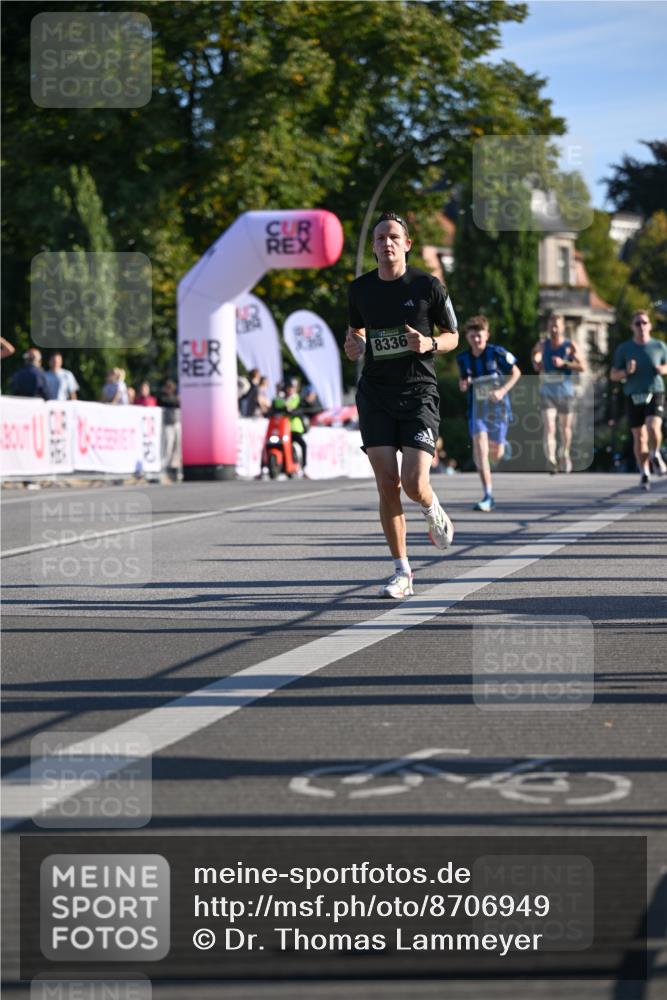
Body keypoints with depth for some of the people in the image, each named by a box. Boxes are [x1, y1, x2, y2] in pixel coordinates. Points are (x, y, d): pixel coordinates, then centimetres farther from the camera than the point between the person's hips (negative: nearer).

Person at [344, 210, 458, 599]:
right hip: (375, 395, 3)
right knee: (387, 485, -5)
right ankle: (403, 572, 6)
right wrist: (354, 346, 0)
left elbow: (452, 337, 7)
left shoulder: (428, 286, -2)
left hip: (419, 393, -2)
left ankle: (434, 512, 24)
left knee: (414, 483, -15)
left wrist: (430, 344, -14)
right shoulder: (360, 289, 6)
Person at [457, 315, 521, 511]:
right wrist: (463, 384, -8)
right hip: (476, 408, 1)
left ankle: (502, 444, 49)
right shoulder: (463, 359, 0)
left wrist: (503, 391, -13)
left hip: (497, 407, -1)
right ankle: (488, 496, -17)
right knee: (479, 448, -19)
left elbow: (516, 372, 0)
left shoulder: (497, 353, -10)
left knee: (495, 454, 7)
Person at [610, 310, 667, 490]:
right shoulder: (624, 348, 0)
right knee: (639, 438, 5)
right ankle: (644, 474, 19)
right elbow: (613, 375, 3)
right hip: (634, 397, 1)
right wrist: (626, 372, -18)